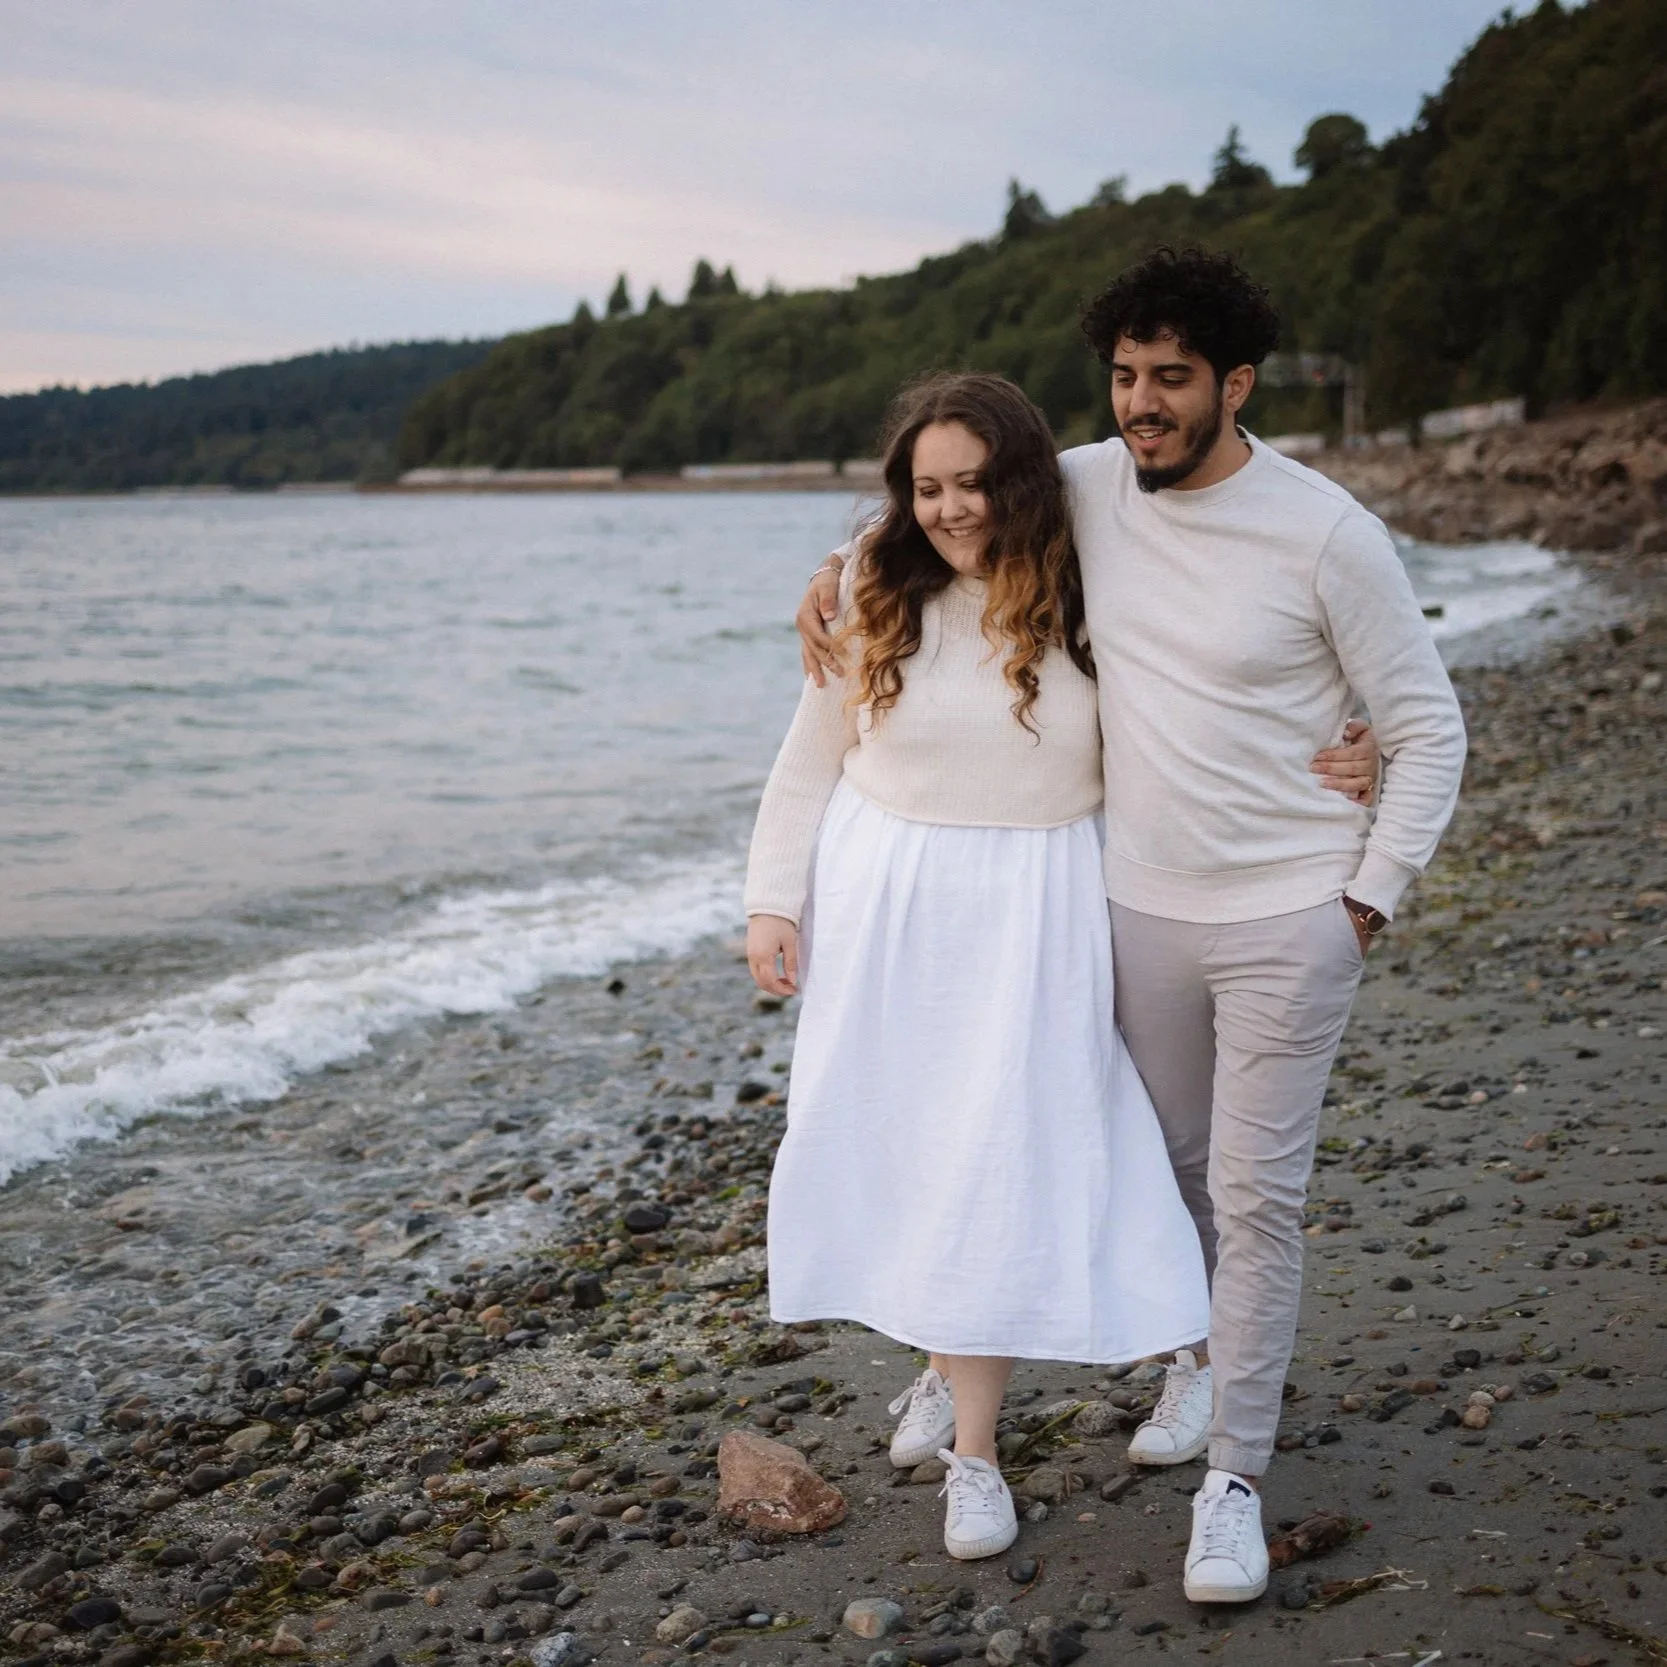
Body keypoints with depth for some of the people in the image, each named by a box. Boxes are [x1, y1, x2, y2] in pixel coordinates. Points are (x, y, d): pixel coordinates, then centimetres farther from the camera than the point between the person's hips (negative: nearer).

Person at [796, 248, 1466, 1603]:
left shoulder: (1325, 534, -14)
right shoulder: (1088, 486, -2)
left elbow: (1428, 728, -6)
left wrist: (1370, 901, -8)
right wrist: (840, 573, 4)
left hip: (1289, 920, -4)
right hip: (1144, 910, 4)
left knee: (1258, 1191, -2)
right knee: (1174, 1162, 19)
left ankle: (1236, 1476, 10)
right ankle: (1207, 1356, 44)